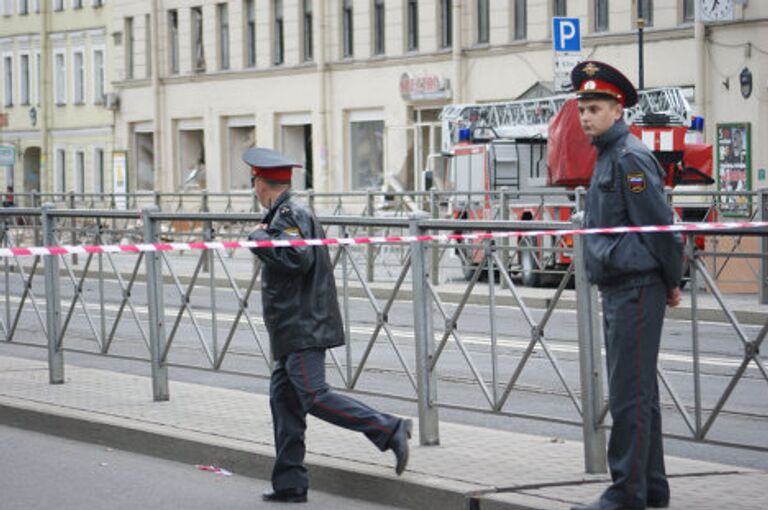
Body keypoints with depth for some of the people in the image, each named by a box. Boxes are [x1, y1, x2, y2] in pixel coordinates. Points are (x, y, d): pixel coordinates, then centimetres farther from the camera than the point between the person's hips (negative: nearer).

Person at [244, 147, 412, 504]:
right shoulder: (291, 212, 19)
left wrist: (260, 239, -16)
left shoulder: (289, 214, -13)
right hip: (296, 329, 11)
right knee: (283, 399, 9)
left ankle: (390, 430, -12)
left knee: (314, 397, -15)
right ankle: (289, 484, 11)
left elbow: (298, 259, -26)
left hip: (302, 328, -11)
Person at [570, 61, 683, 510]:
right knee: (639, 392, 15)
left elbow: (660, 225, -16)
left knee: (629, 395, -9)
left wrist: (672, 283, -7)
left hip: (636, 291, -10)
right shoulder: (608, 156, 17)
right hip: (617, 289, 10)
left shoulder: (630, 157, -14)